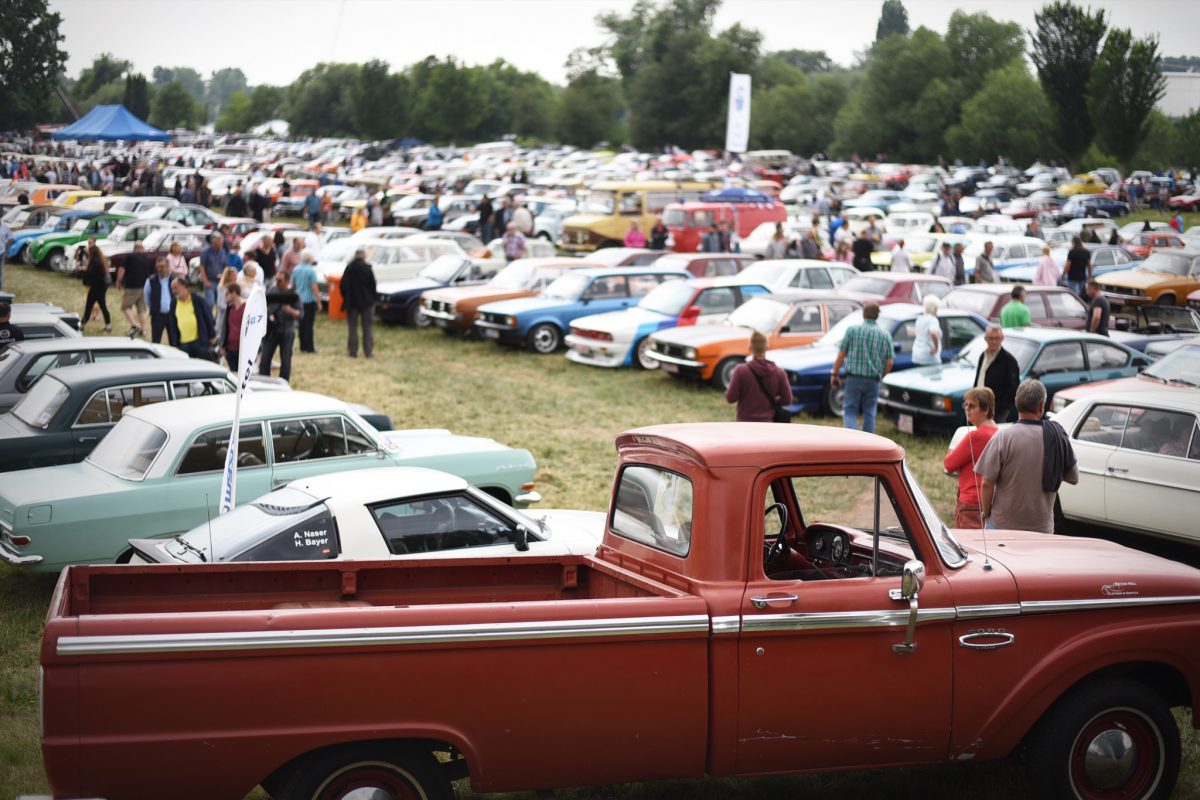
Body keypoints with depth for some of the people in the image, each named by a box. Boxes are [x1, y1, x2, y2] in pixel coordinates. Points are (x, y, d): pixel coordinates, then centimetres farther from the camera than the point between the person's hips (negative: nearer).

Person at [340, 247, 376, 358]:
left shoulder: (349, 268, -3)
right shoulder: (368, 268, -9)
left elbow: (343, 285, -2)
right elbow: (373, 285, -5)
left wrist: (346, 299, 10)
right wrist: (372, 299, 10)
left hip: (352, 302, 2)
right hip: (367, 302, -2)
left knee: (353, 328, 7)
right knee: (368, 328, 6)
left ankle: (353, 351, 5)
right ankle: (368, 351, 4)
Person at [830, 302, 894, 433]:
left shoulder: (852, 330, -3)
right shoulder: (885, 335, 3)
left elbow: (841, 355, -4)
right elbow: (889, 363, 2)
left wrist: (835, 374, 7)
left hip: (854, 378, -2)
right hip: (873, 381, 2)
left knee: (850, 411, 1)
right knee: (869, 414, 12)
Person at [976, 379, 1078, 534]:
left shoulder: (1002, 438, -12)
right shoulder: (1058, 437, -4)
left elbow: (987, 484, -11)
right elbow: (1073, 478, 7)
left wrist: (985, 514, 3)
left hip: (1003, 525, -2)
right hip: (1042, 527, 2)